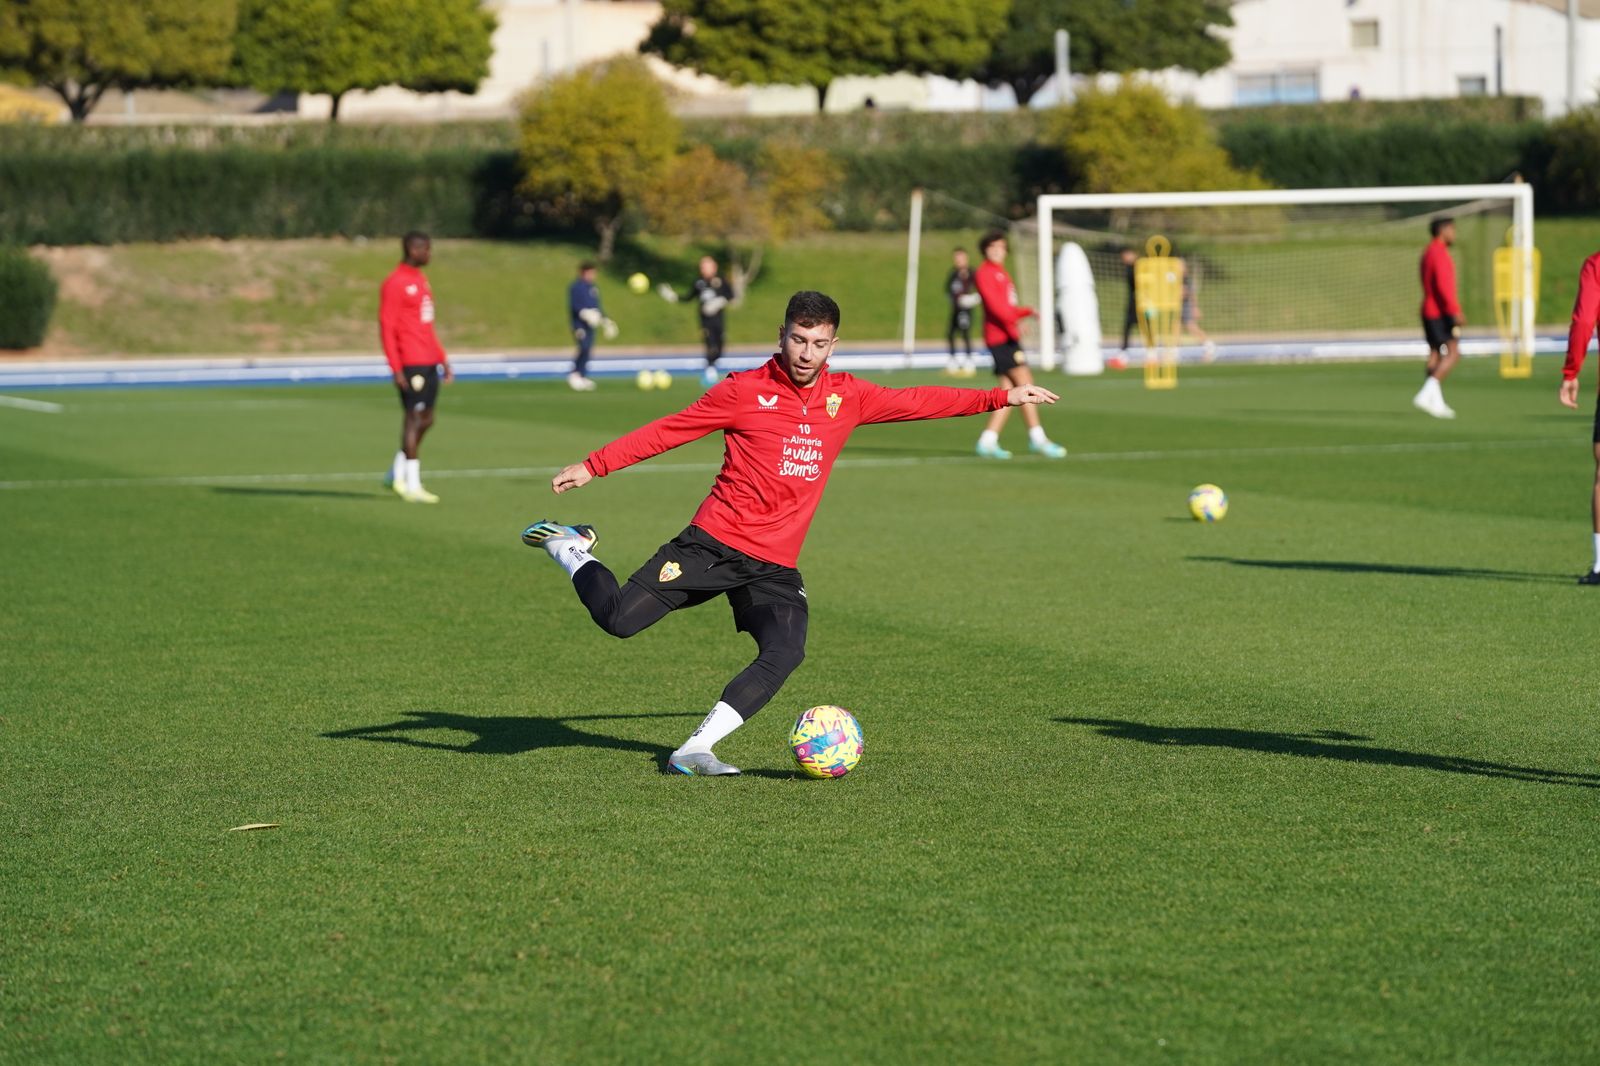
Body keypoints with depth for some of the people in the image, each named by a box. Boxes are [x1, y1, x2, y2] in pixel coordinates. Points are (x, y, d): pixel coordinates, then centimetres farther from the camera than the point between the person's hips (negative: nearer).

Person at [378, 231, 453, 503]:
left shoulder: (421, 280, 18)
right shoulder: (395, 283, -10)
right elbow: (386, 327, -14)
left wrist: (443, 359, 21)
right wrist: (396, 369, -19)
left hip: (428, 362, 9)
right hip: (410, 364, -9)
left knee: (426, 419, 10)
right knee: (414, 417, -8)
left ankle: (397, 473, 23)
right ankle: (412, 486, -4)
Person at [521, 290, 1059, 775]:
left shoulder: (847, 397, 8)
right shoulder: (744, 390, -5)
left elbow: (920, 401, 18)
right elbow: (667, 430, 1)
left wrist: (1003, 397, 16)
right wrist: (593, 466, -1)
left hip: (775, 565, 4)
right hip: (715, 541, -4)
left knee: (785, 654, -21)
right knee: (618, 618, -13)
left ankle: (695, 749, -14)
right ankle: (569, 548, 18)